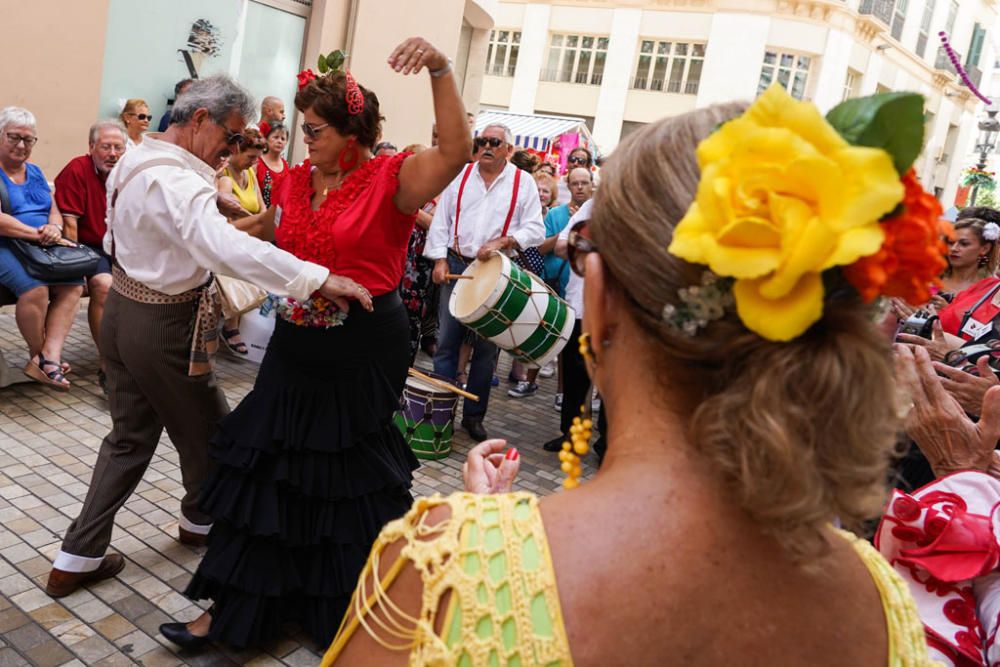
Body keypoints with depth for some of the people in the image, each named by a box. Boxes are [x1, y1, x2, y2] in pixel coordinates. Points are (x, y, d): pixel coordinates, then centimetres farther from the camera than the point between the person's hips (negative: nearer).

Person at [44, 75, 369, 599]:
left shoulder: (135, 160, 5)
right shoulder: (176, 183, -28)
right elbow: (229, 248, -45)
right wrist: (319, 279, -48)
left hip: (122, 311, 9)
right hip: (165, 327, -9)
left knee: (129, 437, 19)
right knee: (208, 430, 14)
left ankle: (77, 558, 25)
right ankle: (200, 522, 40)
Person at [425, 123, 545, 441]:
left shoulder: (523, 184, 2)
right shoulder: (460, 176, 7)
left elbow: (535, 230, -2)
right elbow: (441, 221, 7)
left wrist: (501, 242, -16)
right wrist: (440, 259, -3)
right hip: (456, 266, 1)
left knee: (486, 346, 5)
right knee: (447, 340, 2)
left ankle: (474, 415, 16)